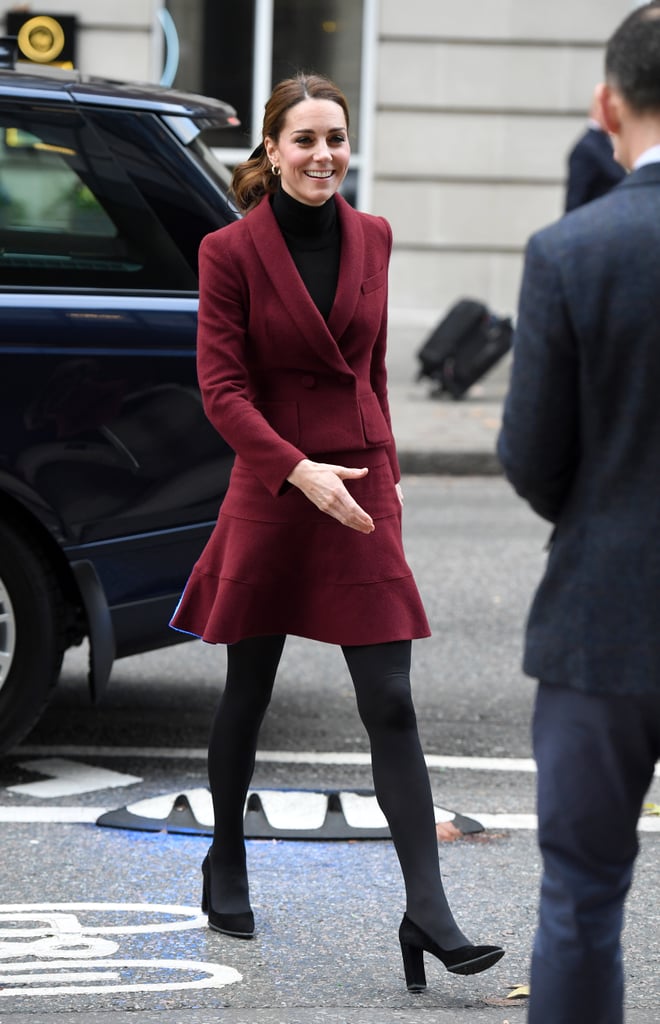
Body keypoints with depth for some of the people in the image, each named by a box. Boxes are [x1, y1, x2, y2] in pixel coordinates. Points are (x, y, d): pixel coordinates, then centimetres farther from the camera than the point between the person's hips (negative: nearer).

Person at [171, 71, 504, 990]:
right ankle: (226, 865, 35)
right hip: (271, 491, -2)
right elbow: (221, 388, -11)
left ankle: (428, 914, -9)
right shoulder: (231, 251, -7)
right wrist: (302, 470, -22)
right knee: (247, 694, 12)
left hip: (361, 490, 3)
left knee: (390, 703, -5)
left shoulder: (371, 237, 6)